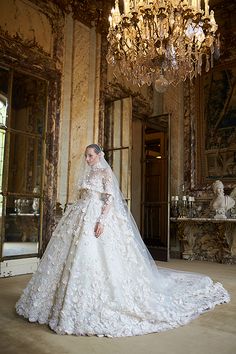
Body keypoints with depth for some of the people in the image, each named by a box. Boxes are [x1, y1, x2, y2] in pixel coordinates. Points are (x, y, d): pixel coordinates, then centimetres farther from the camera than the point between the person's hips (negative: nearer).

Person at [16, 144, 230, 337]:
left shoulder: (106, 172, -3)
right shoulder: (86, 173, 19)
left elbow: (109, 199, -12)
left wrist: (101, 220, -23)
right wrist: (76, 217, 17)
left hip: (98, 216, -8)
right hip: (80, 217, 8)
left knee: (95, 256, -11)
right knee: (76, 256, 6)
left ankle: (93, 304, 2)